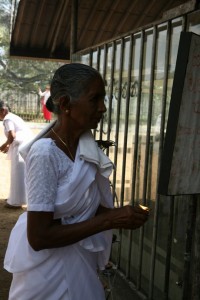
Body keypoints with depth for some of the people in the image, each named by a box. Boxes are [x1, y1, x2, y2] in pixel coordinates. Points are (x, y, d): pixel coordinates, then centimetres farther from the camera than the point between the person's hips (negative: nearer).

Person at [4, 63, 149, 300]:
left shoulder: (85, 144, -4)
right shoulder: (45, 153, -26)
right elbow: (39, 237, -25)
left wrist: (119, 215, -13)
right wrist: (110, 220, -25)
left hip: (80, 260, 7)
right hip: (50, 268, -7)